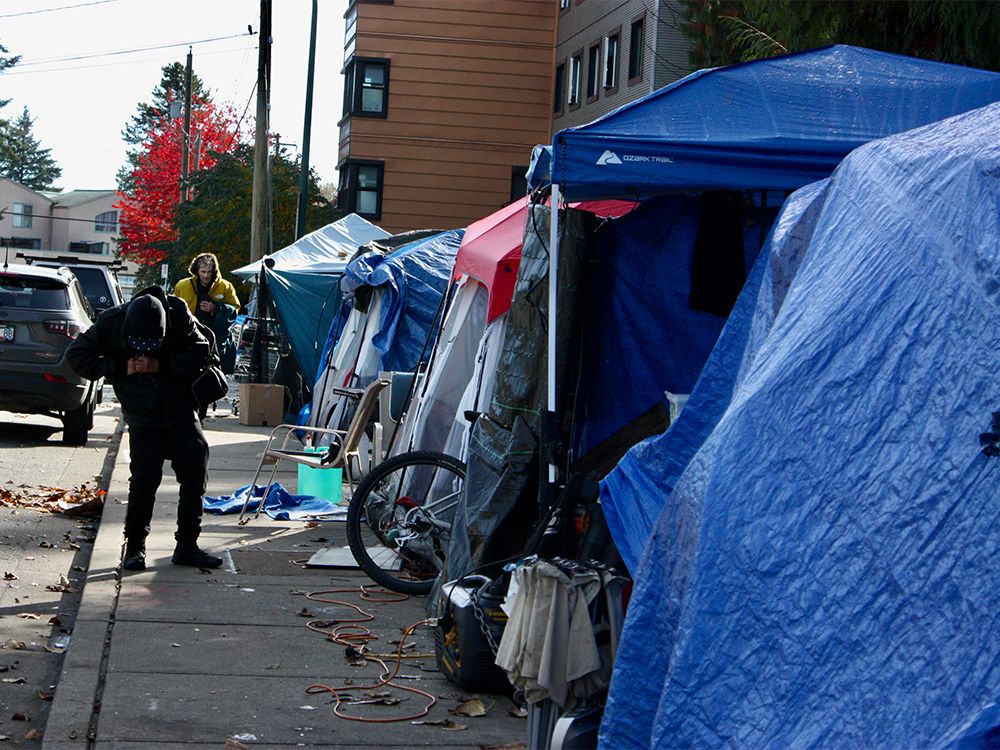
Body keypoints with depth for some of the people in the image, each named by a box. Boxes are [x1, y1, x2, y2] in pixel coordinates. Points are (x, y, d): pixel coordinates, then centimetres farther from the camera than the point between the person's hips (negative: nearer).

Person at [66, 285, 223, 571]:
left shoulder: (178, 314, -13)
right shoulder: (112, 322, -13)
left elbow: (200, 352, -10)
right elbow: (76, 354, -8)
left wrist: (161, 365, -21)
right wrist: (120, 368, -16)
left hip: (181, 411, 2)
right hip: (143, 419, -2)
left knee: (195, 473, -1)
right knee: (144, 478, -9)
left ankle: (187, 546, 12)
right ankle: (135, 545, 9)